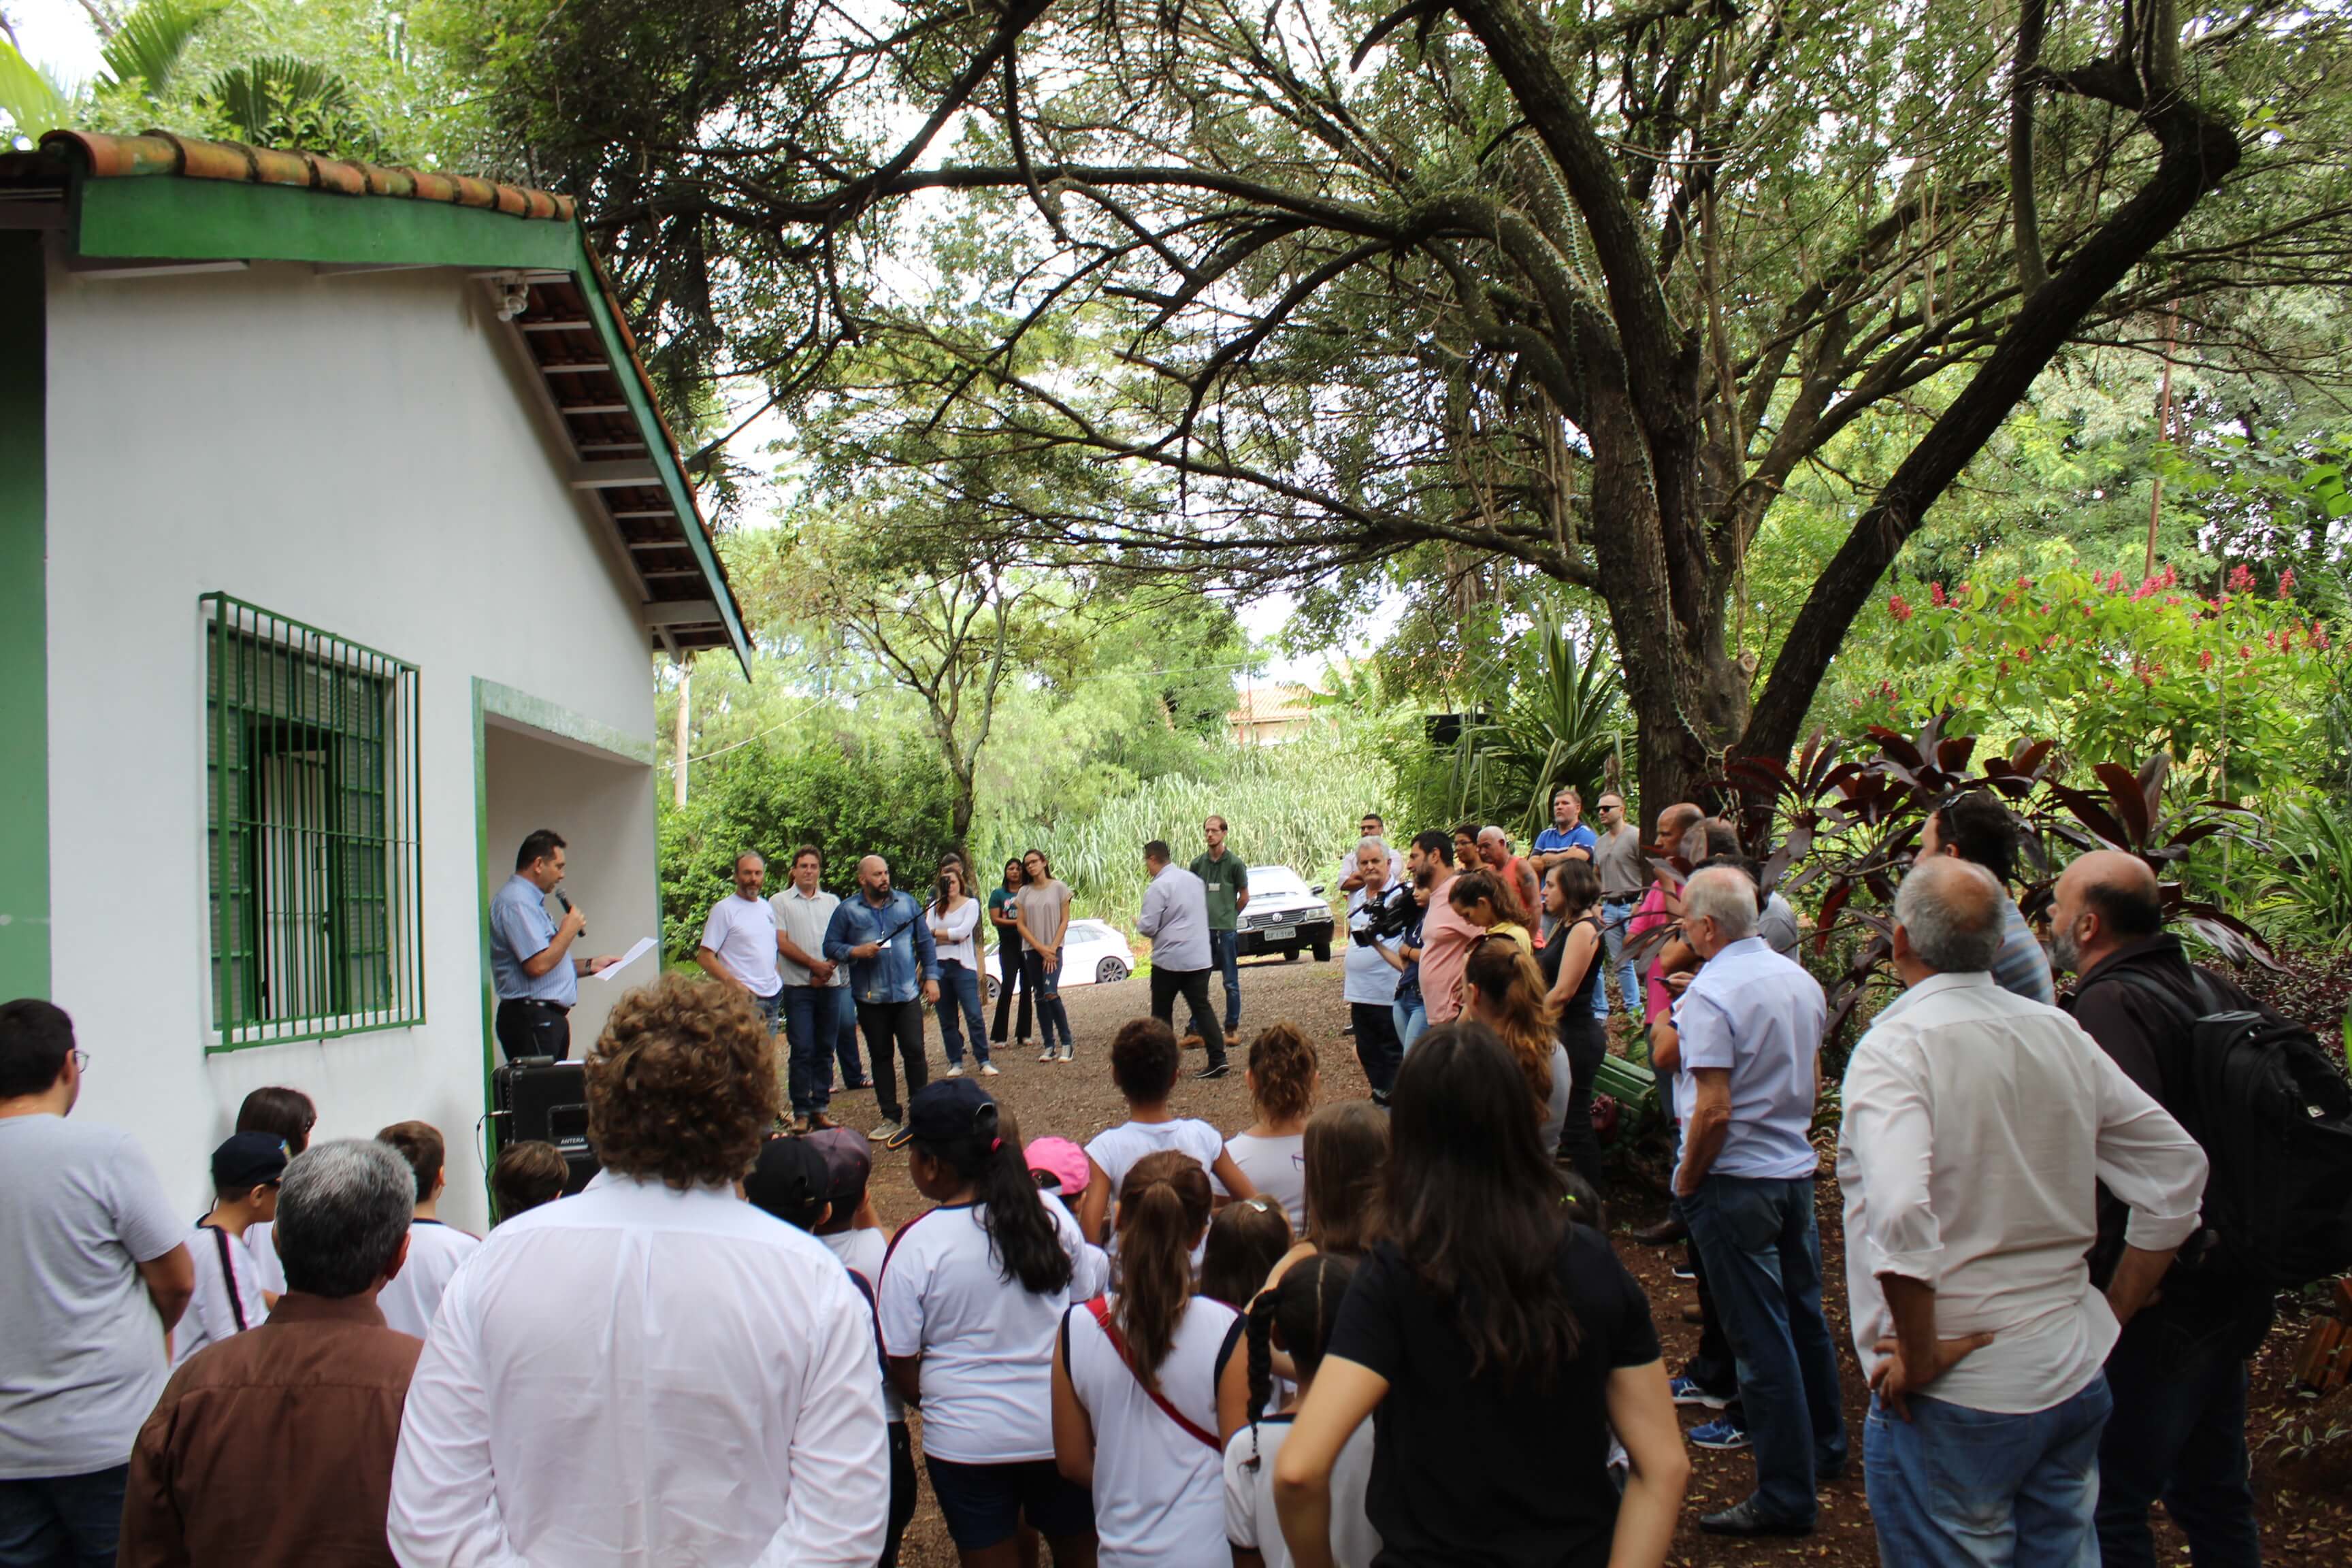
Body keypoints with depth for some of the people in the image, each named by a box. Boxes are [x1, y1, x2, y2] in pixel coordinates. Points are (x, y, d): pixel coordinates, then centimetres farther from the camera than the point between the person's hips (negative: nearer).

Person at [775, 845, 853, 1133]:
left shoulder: (832, 902, 14)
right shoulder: (780, 902, 4)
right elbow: (782, 944, -5)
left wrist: (829, 966, -8)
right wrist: (814, 964, -11)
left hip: (831, 984, 3)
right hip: (797, 986, -3)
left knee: (825, 1050, 6)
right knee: (801, 1050, -5)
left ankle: (821, 1108, 11)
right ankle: (801, 1112, 0)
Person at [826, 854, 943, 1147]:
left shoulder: (907, 902, 7)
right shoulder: (847, 910, 2)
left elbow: (925, 943, 10)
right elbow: (830, 946, 3)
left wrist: (931, 976, 4)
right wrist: (855, 952, -14)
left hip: (907, 993, 0)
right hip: (870, 998, 0)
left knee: (914, 1052, -3)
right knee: (881, 1057, 8)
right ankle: (891, 1117, 16)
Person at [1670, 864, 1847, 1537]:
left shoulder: (1711, 994, -21)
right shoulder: (1802, 981, 4)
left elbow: (1714, 1110, -23)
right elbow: (1812, 1081, 14)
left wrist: (1686, 1181, -11)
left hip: (1737, 1180, -8)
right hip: (1798, 1168, 8)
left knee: (1760, 1336, 0)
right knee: (1805, 1314, 22)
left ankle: (1785, 1495, 9)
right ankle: (1825, 1449, 39)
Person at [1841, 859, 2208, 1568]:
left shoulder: (1894, 1048, -17)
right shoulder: (2061, 1035, 3)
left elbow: (1900, 1215, -31)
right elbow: (2178, 1169, 8)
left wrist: (1920, 1355, -18)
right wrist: (2110, 1316, 12)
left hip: (1956, 1398, -6)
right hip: (2075, 1379, 6)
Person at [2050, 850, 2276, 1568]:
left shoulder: (2108, 1004, -20)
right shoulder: (2214, 988, 6)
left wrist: (2123, 1281, -24)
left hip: (2155, 1301, -9)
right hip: (2234, 1287, 9)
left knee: (2110, 1503, 3)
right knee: (2214, 1490, 23)